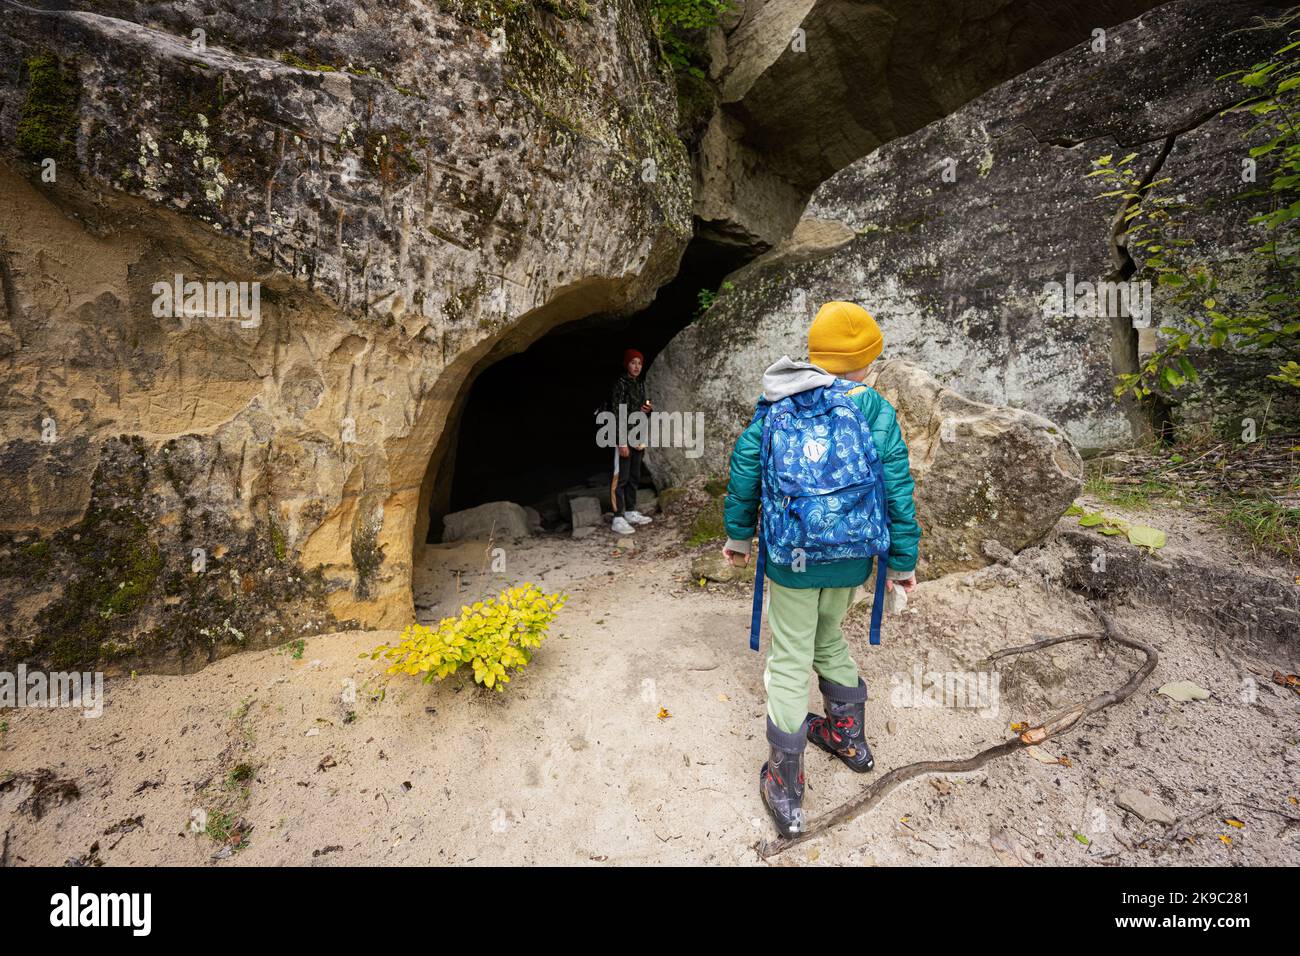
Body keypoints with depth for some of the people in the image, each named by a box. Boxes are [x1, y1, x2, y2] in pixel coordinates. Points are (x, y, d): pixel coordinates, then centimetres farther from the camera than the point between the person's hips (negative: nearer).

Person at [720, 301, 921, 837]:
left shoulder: (774, 406, -1)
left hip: (791, 559, -1)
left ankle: (785, 788, 18)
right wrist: (903, 561, 5)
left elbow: (744, 470, 2)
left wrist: (738, 536, 14)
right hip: (850, 559, 2)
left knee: (790, 659, 9)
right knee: (828, 638, 27)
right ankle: (848, 735, 46)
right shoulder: (875, 410, -4)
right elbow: (898, 491, -4)